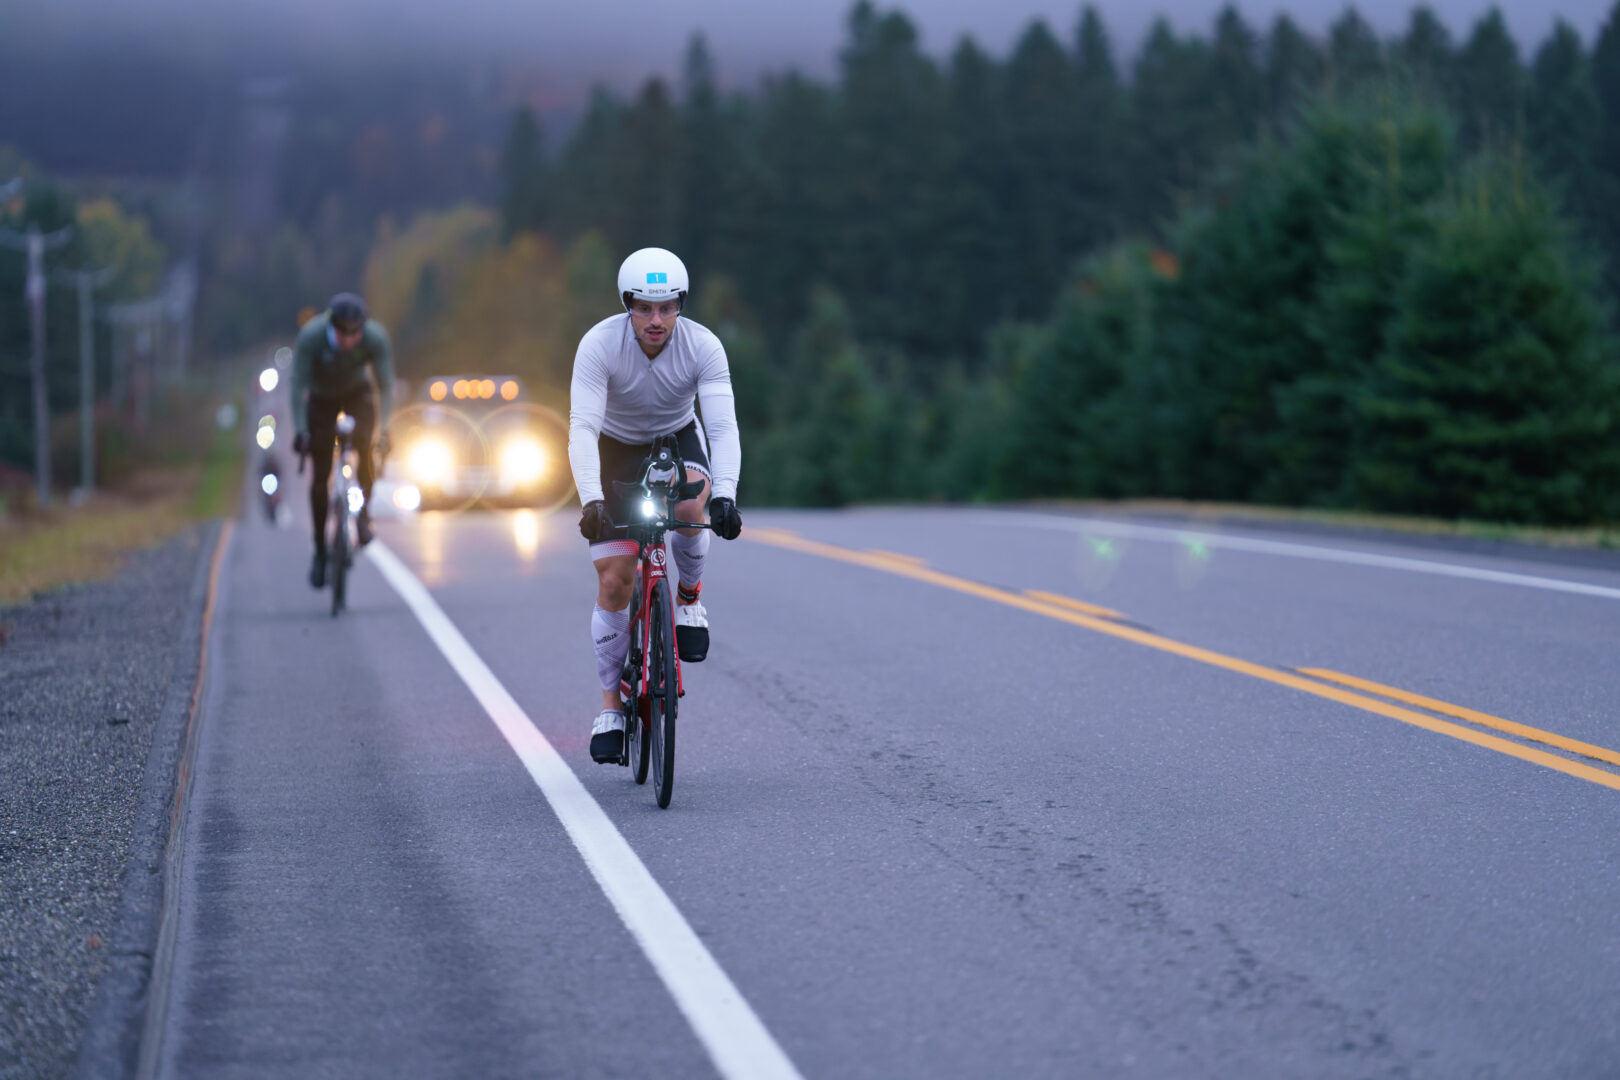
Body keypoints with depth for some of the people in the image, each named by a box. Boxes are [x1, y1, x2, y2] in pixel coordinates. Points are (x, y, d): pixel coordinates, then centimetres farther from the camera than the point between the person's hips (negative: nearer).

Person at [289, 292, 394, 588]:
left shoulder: (376, 337, -30)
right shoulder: (311, 336, -33)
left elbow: (385, 384, -27)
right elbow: (298, 384, -31)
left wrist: (384, 427, -38)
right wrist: (300, 429, -38)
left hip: (357, 392, 0)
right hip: (321, 397, 0)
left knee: (364, 442, -31)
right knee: (320, 475, -5)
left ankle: (363, 512, -12)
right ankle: (320, 551, 8)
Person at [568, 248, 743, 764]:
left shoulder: (703, 346, -26)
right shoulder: (599, 345, -28)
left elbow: (723, 426, -33)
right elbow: (583, 427, -36)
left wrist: (724, 495, -49)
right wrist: (591, 499, -51)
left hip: (678, 438, 0)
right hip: (617, 448, 0)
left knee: (688, 506, -35)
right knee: (614, 581, -8)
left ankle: (689, 598, -5)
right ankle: (611, 704, 8)